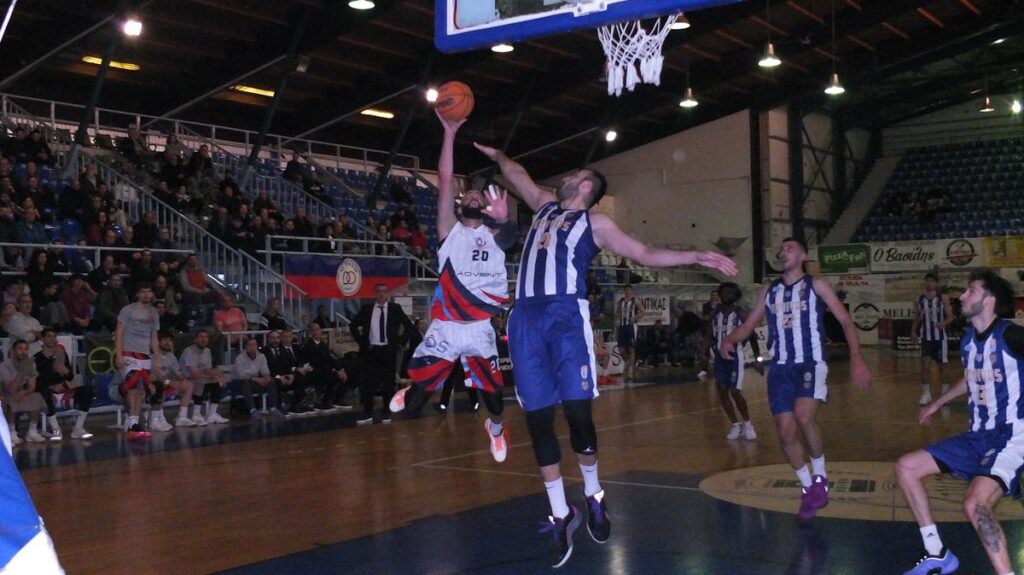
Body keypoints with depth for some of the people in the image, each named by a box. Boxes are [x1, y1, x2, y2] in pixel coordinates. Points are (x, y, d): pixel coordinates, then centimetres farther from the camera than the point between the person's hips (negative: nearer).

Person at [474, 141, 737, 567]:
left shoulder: (594, 223, 13)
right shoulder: (545, 206, 26)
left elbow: (644, 254, 9)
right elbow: (516, 174, 43)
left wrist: (696, 257, 1)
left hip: (567, 314, -4)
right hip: (526, 317, 4)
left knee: (577, 410, -11)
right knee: (537, 417, 0)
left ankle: (593, 496, 14)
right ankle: (561, 514, 10)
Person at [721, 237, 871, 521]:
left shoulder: (815, 285, 2)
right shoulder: (769, 291, 14)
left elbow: (845, 320, -1)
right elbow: (748, 325, 15)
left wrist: (856, 358, -13)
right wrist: (729, 340, -8)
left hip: (811, 364, -5)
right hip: (780, 368, 5)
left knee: (804, 416, -28)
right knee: (786, 432, 1)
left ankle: (820, 476, -5)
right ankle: (808, 488, 20)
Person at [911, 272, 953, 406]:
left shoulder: (943, 298, -7)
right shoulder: (920, 299, 2)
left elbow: (950, 316, -7)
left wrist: (943, 323, -27)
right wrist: (913, 331, 4)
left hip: (940, 336, -1)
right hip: (926, 337, 1)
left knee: (940, 365, 10)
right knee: (925, 363, -11)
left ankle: (945, 385, 35)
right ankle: (926, 393, -7)